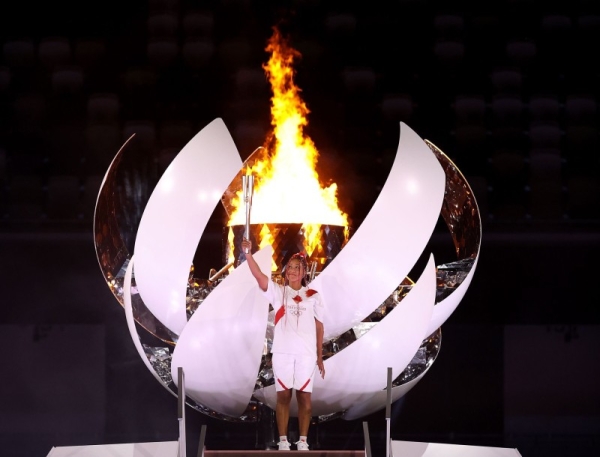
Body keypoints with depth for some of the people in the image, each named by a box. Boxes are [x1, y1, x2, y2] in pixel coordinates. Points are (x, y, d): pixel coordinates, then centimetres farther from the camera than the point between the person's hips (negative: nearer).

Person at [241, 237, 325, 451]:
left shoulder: (313, 296, 8)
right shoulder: (278, 292, 4)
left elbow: (319, 326, 10)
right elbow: (259, 276, -11)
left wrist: (320, 356, 8)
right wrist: (248, 253, -27)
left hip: (306, 353, 0)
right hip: (282, 352, 0)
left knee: (304, 396, 3)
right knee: (283, 395, 3)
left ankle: (303, 441, 8)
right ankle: (283, 441, 7)